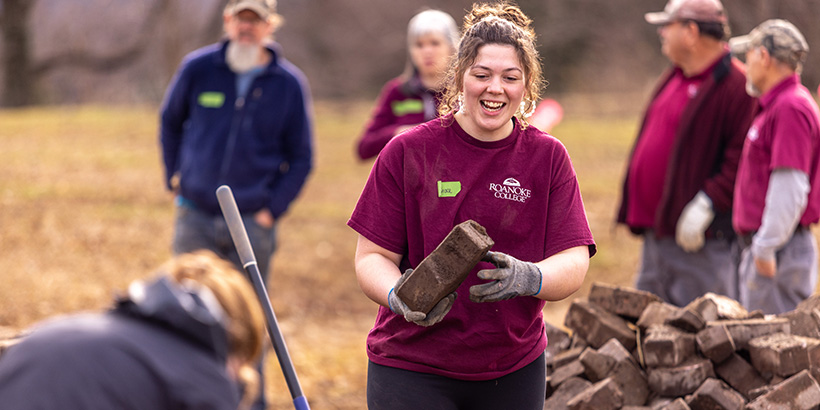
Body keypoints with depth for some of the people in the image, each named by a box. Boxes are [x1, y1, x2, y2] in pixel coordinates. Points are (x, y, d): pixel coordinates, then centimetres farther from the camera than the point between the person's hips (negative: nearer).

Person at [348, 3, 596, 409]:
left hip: (514, 371, 3)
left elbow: (574, 262, -5)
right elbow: (372, 256, -3)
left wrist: (529, 278, -26)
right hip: (410, 370, -2)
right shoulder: (408, 152, -3)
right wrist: (398, 296, -25)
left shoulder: (548, 157, 3)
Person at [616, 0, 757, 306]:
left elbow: (742, 157, -21)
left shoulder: (736, 85, -14)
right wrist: (635, 213, 20)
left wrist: (708, 203, -25)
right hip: (654, 231, 10)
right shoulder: (674, 77, 16)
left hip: (697, 236, -10)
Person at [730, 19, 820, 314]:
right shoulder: (776, 105, 18)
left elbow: (790, 189, -22)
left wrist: (766, 248, -22)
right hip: (763, 246, 10)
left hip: (778, 251, -10)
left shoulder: (790, 108, -15)